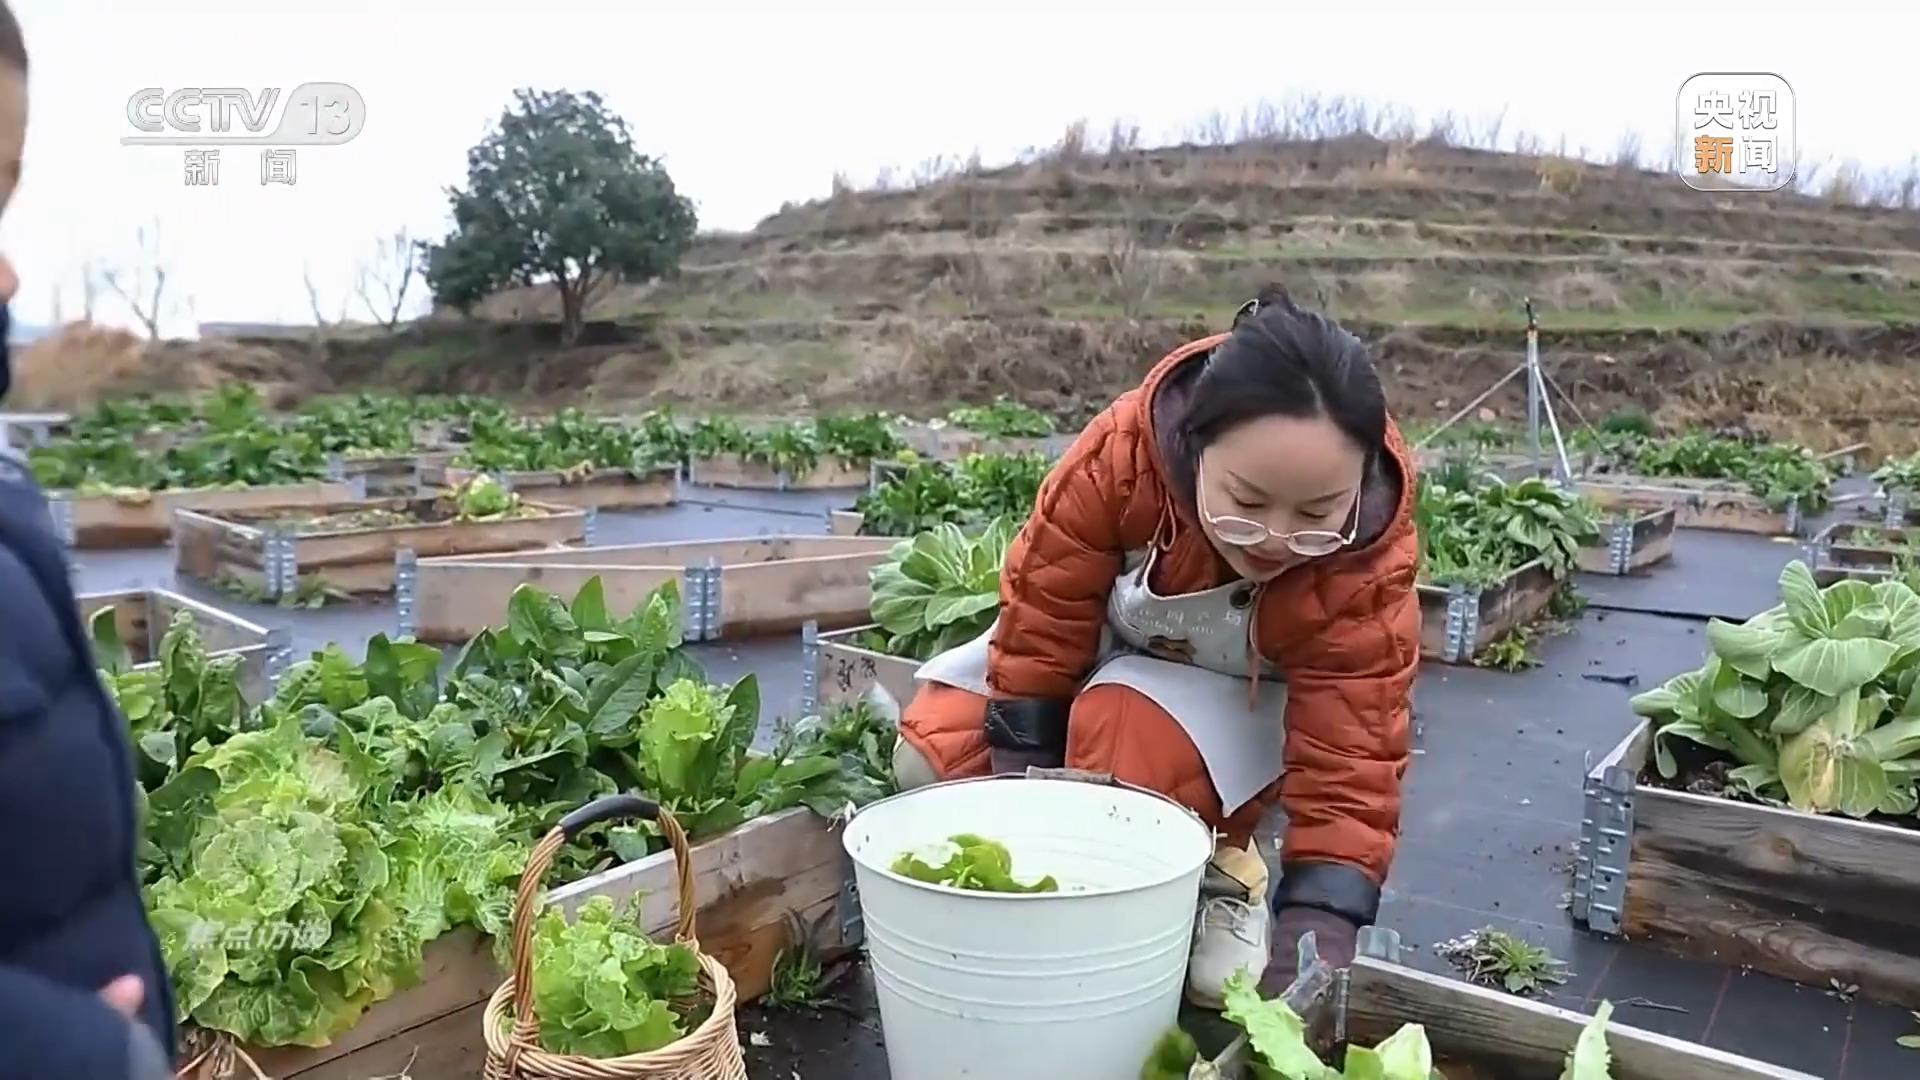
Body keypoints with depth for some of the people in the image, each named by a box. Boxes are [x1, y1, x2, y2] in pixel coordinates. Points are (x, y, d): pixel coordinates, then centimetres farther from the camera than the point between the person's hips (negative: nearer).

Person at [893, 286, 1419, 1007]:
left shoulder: (1370, 567, -34)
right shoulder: (1123, 450, -35)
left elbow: (1352, 763, -29)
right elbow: (1045, 615, -22)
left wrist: (1317, 934, -39)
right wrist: (1026, 791, -18)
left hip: (1243, 700, -2)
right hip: (1116, 646, 2)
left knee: (1129, 735, -35)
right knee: (937, 750, -13)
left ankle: (1214, 870, -4)